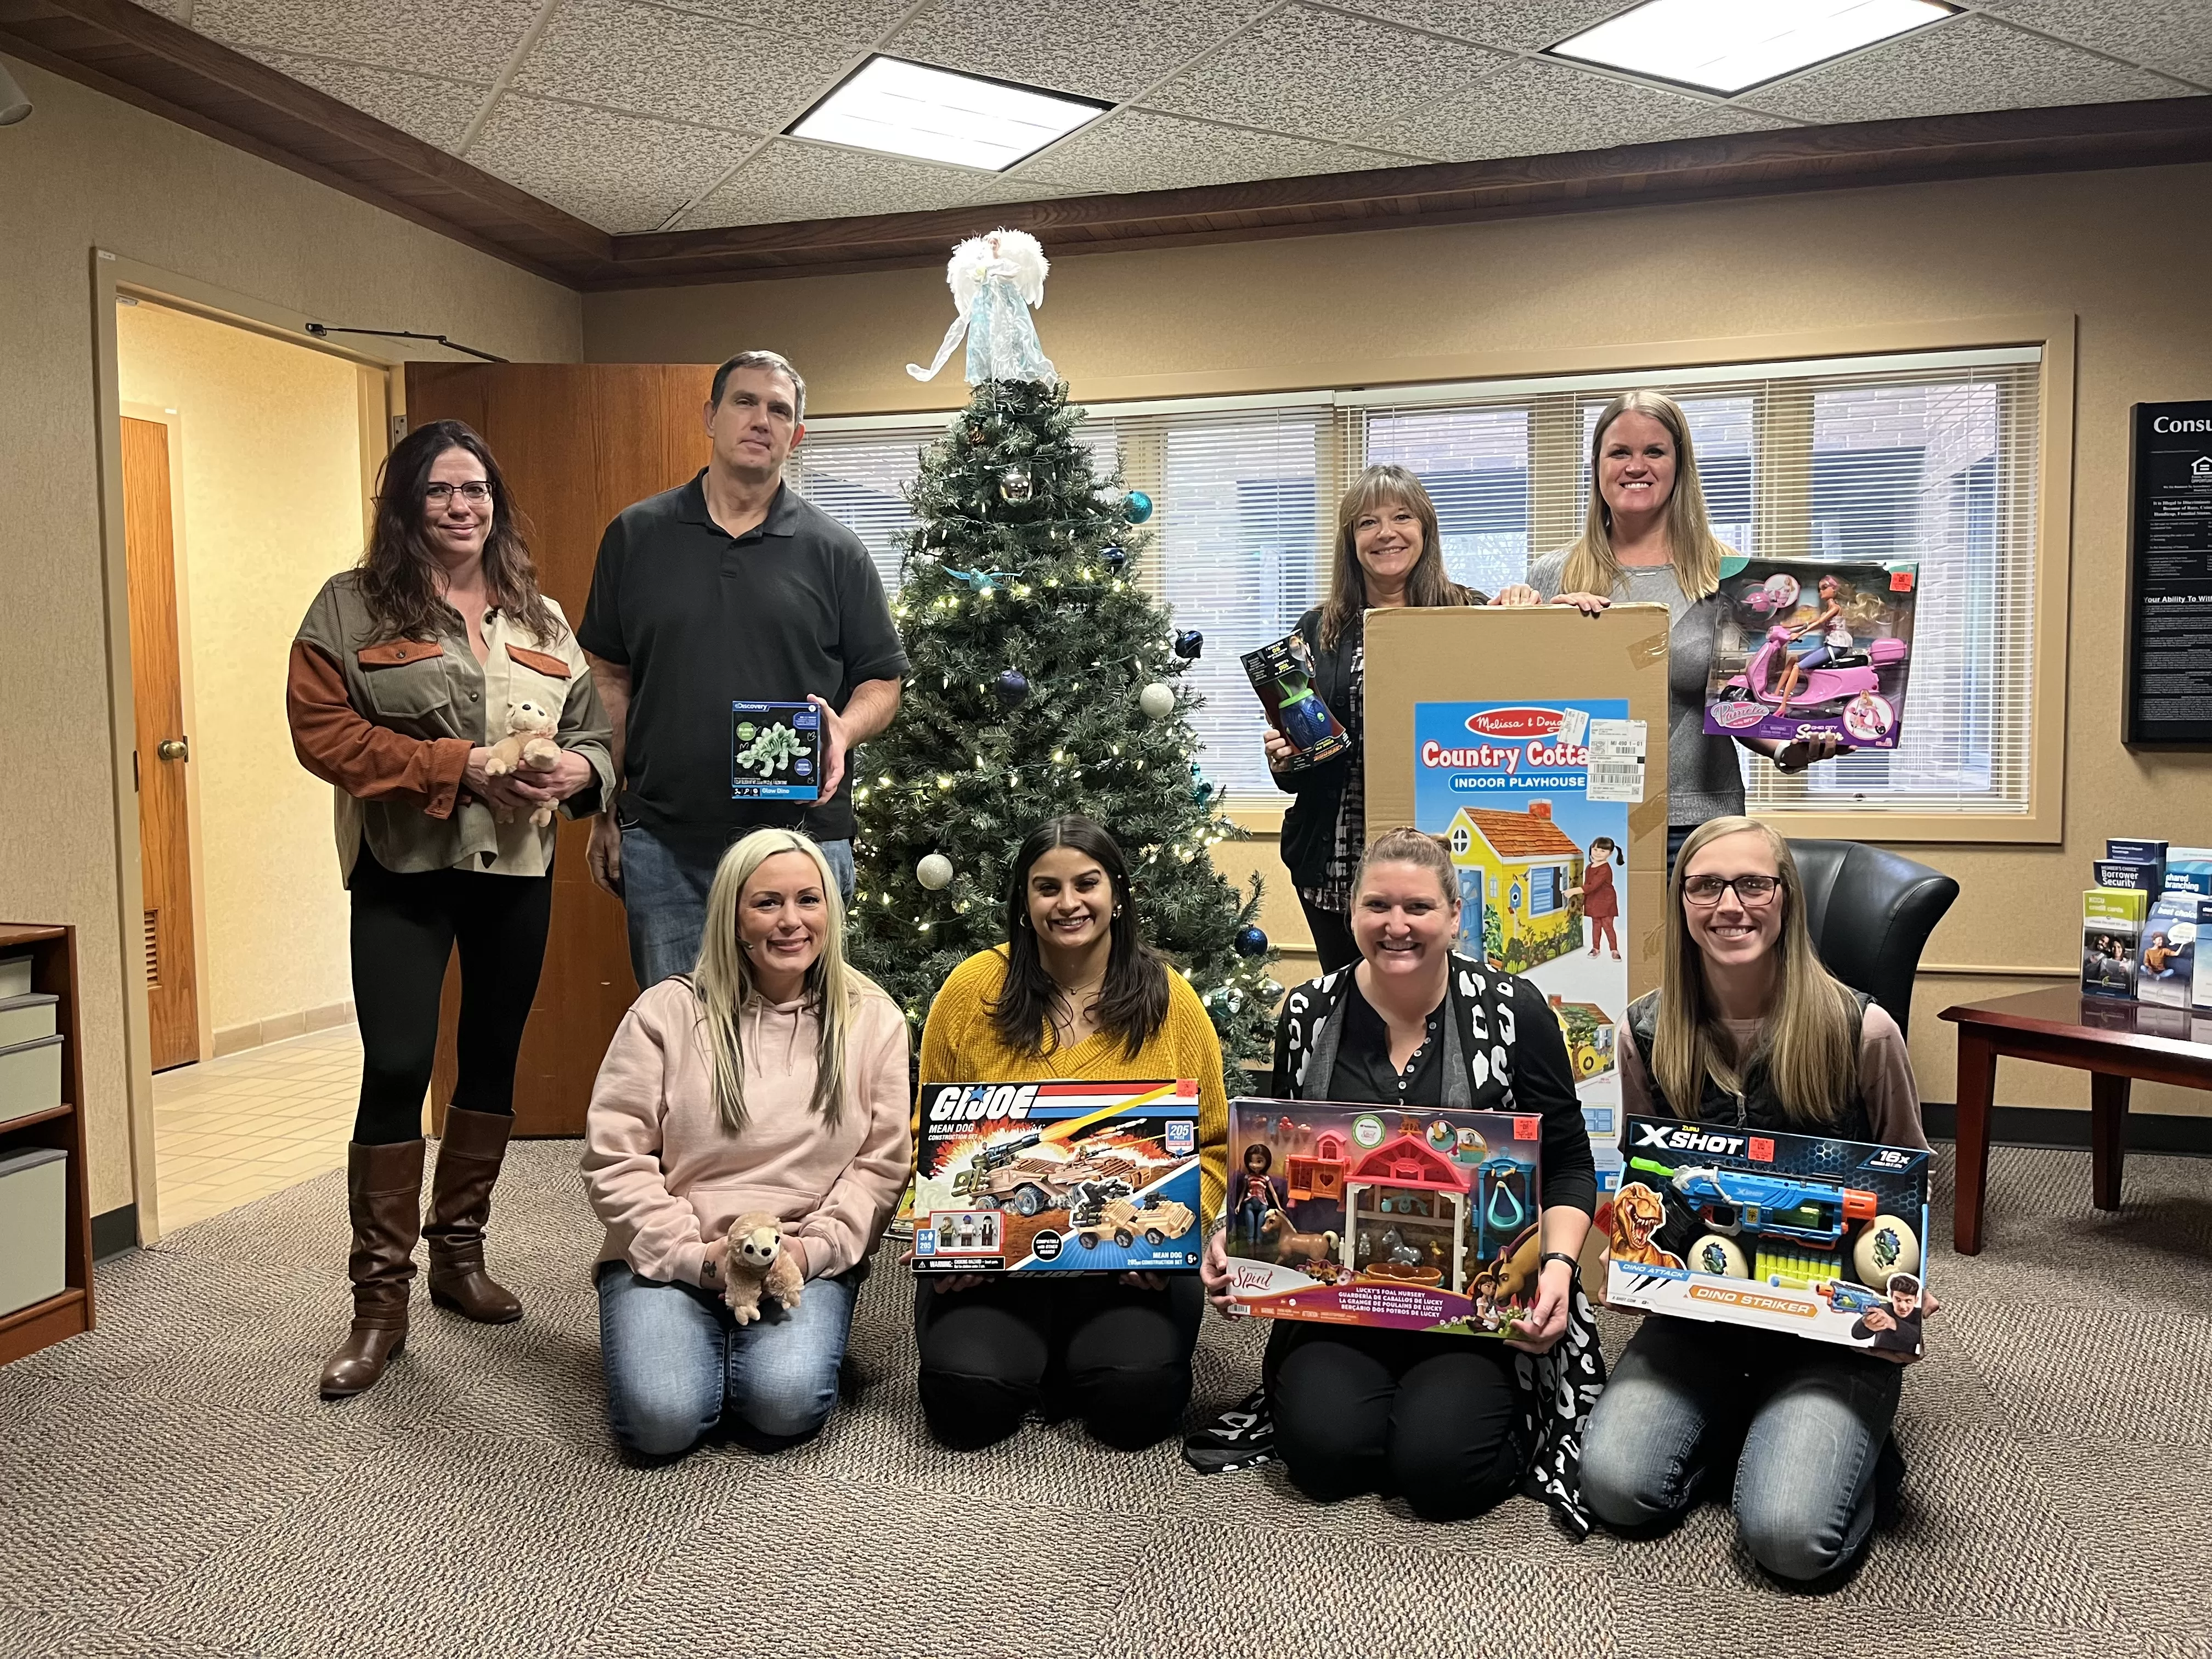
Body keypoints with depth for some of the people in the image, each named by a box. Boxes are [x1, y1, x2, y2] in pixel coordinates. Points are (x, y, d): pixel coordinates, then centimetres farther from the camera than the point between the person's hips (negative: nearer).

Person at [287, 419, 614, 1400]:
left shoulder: (540, 618, 12)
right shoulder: (353, 606, -1)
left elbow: (593, 732, 13)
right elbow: (322, 731, -10)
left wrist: (579, 770, -11)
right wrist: (457, 766, -19)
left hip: (517, 870, 5)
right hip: (405, 870, -4)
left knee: (493, 1059, 12)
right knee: (396, 1068, -9)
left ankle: (459, 1254, 29)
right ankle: (379, 1302, 3)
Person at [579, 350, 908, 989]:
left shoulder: (834, 551, 3)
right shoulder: (636, 535, 6)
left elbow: (882, 679, 7)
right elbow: (610, 678, 10)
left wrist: (844, 727, -15)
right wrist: (606, 812, 8)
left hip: (800, 837, -1)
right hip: (663, 845, 1)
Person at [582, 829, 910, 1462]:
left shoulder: (873, 1019, 3)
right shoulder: (667, 1011, -2)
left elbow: (883, 1163, 1)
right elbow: (614, 1158, -3)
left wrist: (816, 1248, -13)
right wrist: (692, 1255, -13)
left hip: (807, 1261, 0)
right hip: (668, 1257, 0)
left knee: (786, 1405, -26)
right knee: (662, 1419, -22)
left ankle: (785, 1344, 8)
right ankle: (693, 1343, 11)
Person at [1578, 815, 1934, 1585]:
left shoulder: (1861, 1031, -9)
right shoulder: (1646, 1033, -2)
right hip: (1697, 1310, 3)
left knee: (1789, 1535, -23)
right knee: (1615, 1485, -19)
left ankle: (1854, 1442, 11)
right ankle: (1744, 1424, 11)